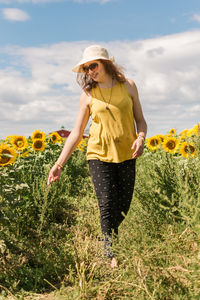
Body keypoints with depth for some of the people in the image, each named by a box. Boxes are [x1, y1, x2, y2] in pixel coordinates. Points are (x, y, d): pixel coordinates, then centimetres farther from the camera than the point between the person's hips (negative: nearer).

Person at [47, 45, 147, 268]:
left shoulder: (128, 86, 4)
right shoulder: (88, 95, 3)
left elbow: (140, 120, 10)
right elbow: (77, 133, 3)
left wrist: (141, 137, -13)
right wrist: (59, 163, -3)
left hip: (126, 156, 1)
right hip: (99, 156, -1)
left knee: (123, 208, 3)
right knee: (107, 205, -10)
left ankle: (117, 247, 23)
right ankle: (113, 257, -3)